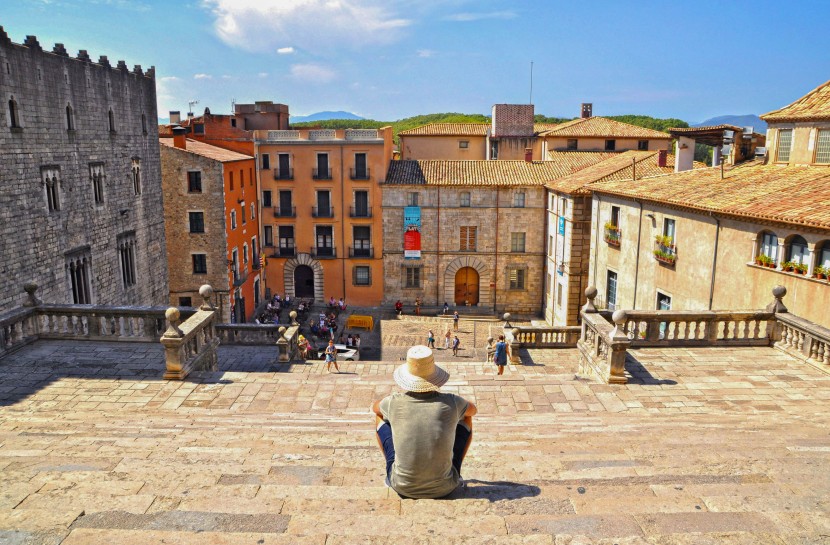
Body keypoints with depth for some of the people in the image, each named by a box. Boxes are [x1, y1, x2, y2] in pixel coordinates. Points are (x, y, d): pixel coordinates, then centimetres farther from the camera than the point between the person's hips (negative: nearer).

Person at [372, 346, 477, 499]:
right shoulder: (451, 402, -13)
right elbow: (473, 410, 14)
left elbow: (374, 407, 15)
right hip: (444, 488, 0)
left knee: (380, 417, 15)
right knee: (466, 419, 17)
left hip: (403, 487, 0)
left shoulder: (394, 403, -13)